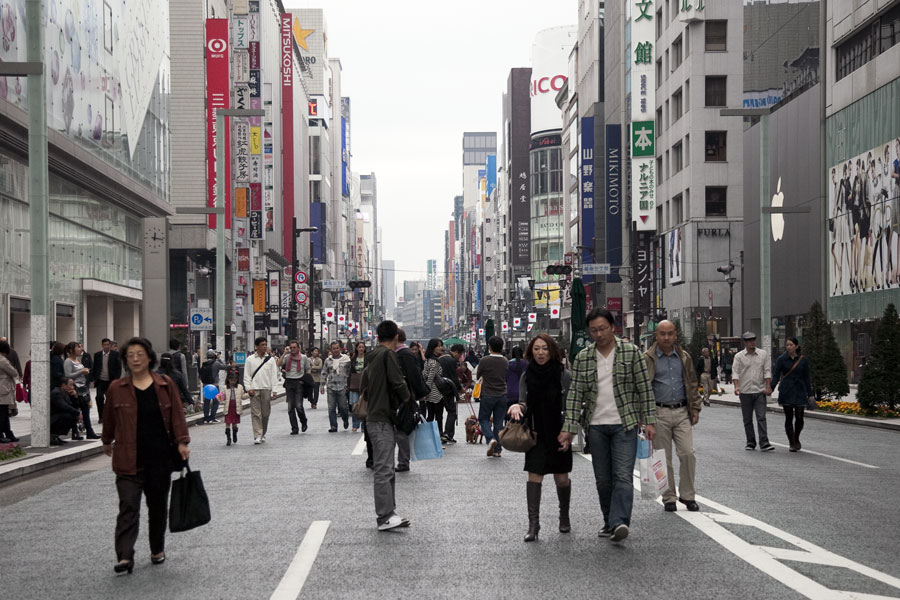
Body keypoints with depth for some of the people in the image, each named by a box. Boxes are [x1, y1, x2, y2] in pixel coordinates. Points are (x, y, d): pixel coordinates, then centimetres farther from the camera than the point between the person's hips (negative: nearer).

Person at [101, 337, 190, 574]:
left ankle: (157, 550, 28)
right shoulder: (116, 388, 1)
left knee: (158, 506, 12)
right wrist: (107, 442, 24)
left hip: (160, 458, 1)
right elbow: (109, 419, 14)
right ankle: (125, 557, -14)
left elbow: (177, 415, 0)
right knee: (128, 507, -9)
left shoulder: (165, 385, 2)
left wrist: (181, 442, -9)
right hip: (129, 460, -1)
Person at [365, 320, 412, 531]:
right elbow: (397, 382, -19)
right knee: (383, 469, -10)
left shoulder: (372, 357, 16)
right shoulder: (389, 355, -11)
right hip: (383, 419, -10)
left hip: (374, 417, 10)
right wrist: (407, 398, -3)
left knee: (385, 469, 13)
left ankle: (388, 513, 16)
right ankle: (385, 517, -11)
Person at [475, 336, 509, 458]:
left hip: (487, 395, -3)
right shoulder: (505, 362, 0)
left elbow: (477, 376, 2)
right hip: (502, 395, 3)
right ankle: (497, 449, 9)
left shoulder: (484, 361, -12)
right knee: (499, 422, 9)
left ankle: (491, 438, -14)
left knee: (484, 419, 11)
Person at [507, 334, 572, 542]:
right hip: (536, 435, 2)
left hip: (558, 436, -2)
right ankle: (533, 524, -7)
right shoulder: (527, 376, 1)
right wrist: (518, 407, -23)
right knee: (534, 476, -7)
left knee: (561, 478, 7)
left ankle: (564, 517, 30)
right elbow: (525, 404, 1)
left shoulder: (564, 376, -7)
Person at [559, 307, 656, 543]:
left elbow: (644, 388, 0)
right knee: (603, 479, 9)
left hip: (624, 425, -3)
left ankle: (619, 522, -21)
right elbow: (575, 394, 2)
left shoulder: (631, 352, -2)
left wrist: (649, 421, -5)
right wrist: (569, 429, -4)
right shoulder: (582, 358, 4)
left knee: (622, 476, -13)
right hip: (596, 426, 3)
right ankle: (609, 522, 20)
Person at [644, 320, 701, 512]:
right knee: (664, 459, 3)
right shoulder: (648, 359, -1)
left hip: (682, 412, 3)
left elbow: (692, 384, 16)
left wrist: (695, 408, 10)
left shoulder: (683, 357, 11)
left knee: (688, 453, -5)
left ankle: (687, 495, 9)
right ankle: (669, 498, 12)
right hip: (659, 413, -2)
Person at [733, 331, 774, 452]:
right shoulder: (739, 356, 2)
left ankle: (764, 443, -11)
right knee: (747, 419, 7)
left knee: (761, 418, -8)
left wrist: (768, 386, -6)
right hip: (745, 392, 0)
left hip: (760, 391, 0)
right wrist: (736, 386, -19)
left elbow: (767, 371, 4)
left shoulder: (763, 354, 6)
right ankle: (750, 442, 16)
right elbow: (735, 372, -4)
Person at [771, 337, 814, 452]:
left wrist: (810, 394, 7)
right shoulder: (781, 359, 1)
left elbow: (806, 378, 9)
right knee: (789, 418, -1)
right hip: (786, 392, -1)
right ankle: (792, 443, 8)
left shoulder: (803, 360, 4)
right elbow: (776, 376, -1)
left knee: (799, 418, -3)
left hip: (800, 392, 1)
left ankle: (796, 439, 23)